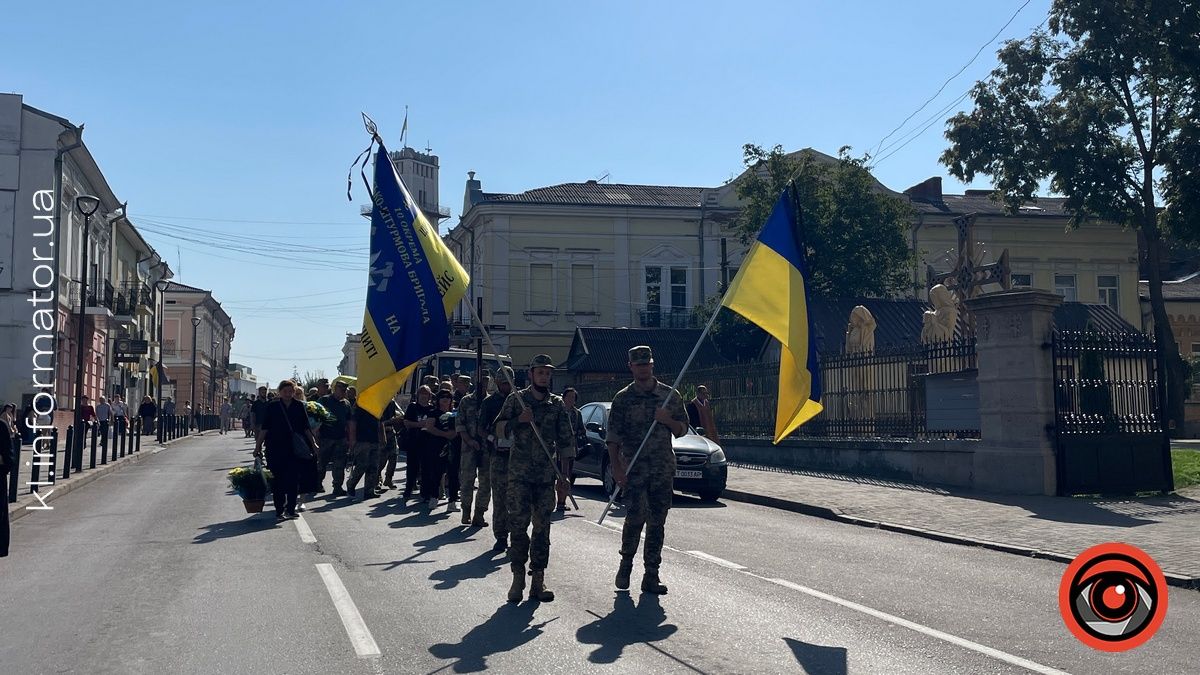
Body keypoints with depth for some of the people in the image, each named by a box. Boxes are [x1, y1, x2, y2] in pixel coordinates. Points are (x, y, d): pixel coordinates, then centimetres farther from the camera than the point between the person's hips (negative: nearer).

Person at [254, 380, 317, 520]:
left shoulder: (299, 406, 5)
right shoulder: (272, 407, 1)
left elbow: (306, 428, 10)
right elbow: (264, 429, 0)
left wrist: (313, 443, 6)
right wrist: (258, 446, -4)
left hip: (295, 449, 2)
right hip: (276, 449, -2)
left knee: (294, 479, 2)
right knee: (278, 480, 1)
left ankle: (291, 509, 14)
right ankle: (279, 510, 8)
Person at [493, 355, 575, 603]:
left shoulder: (557, 404, 9)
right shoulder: (516, 399, 4)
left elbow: (566, 440, 8)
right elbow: (500, 430, 3)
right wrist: (519, 420, -15)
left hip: (546, 474, 2)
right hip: (519, 473, -2)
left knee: (542, 527, 2)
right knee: (518, 524, -5)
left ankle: (538, 579, 7)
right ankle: (518, 578, 1)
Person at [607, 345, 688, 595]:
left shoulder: (670, 395, 9)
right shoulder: (623, 398, 4)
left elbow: (682, 429, 13)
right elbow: (613, 437, 1)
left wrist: (666, 420, -8)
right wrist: (616, 467, -9)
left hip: (663, 470, 2)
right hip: (634, 469, -2)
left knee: (657, 522, 3)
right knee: (635, 517, -13)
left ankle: (651, 575, 10)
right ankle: (626, 561, 12)